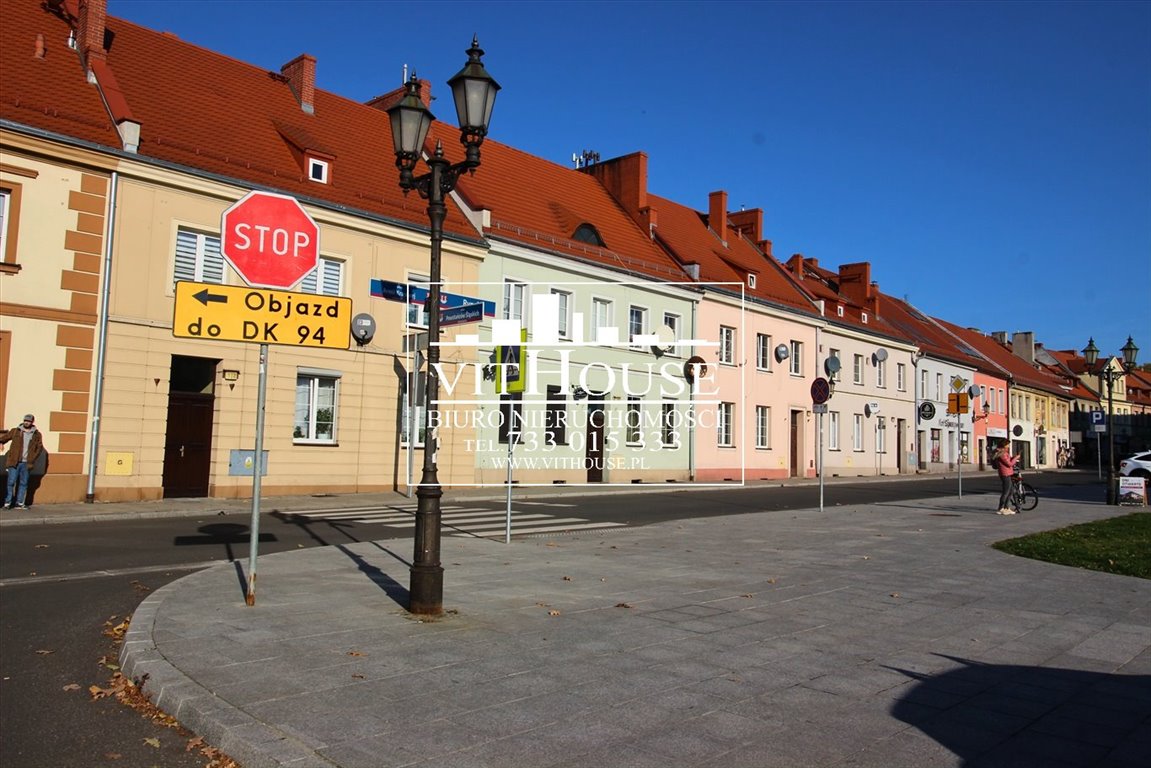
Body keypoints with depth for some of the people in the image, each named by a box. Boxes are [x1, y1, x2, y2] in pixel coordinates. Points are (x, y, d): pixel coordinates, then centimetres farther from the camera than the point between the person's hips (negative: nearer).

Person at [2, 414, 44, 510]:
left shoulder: (37, 434, 6)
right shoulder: (15, 431, 4)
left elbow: (40, 447, 9)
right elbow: (4, 437, 6)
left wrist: (32, 459, -1)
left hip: (26, 463, 2)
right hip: (14, 462, -2)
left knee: (23, 483, 6)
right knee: (11, 482, -2)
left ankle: (19, 503, 14)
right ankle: (7, 502, 8)